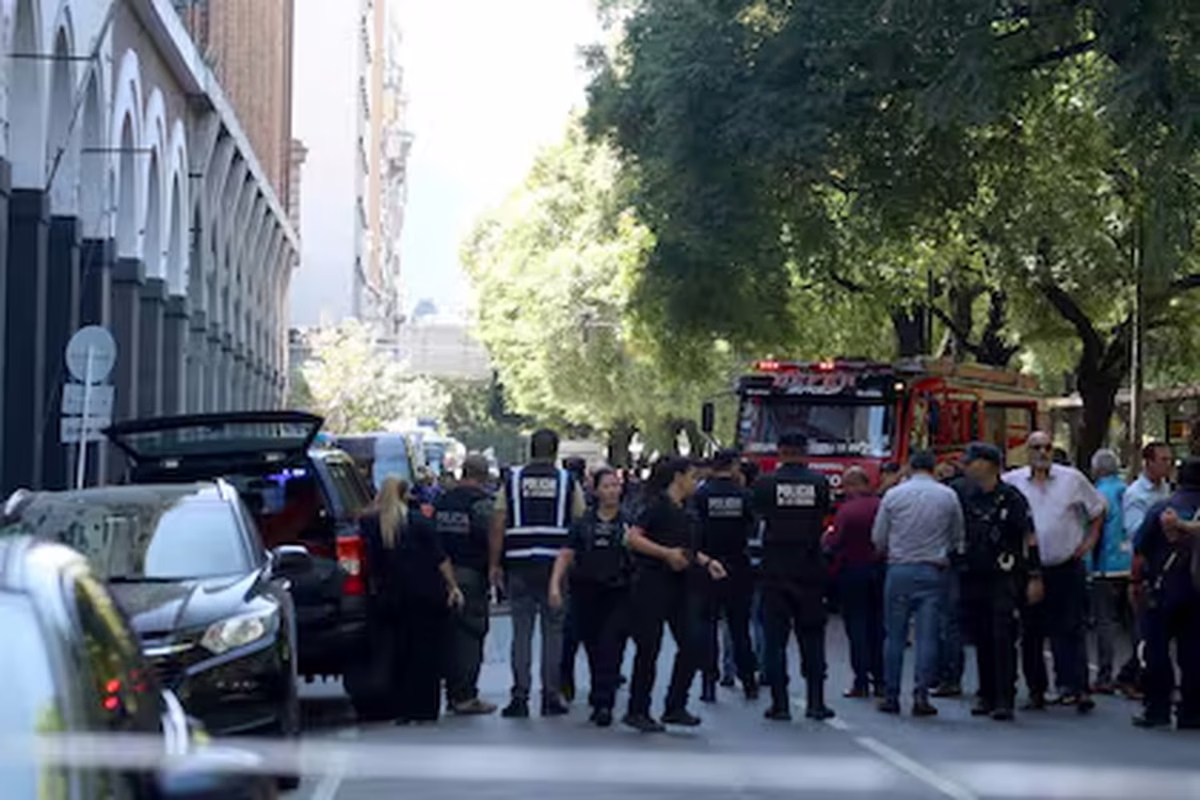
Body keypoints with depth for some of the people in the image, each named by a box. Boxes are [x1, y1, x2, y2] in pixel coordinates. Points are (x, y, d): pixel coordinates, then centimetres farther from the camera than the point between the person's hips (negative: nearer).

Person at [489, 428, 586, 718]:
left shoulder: (512, 480, 5)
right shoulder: (568, 482, 3)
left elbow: (498, 526, 2)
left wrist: (495, 564, 7)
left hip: (519, 563, 1)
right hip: (556, 562, -1)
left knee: (522, 631, 4)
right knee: (553, 631, 5)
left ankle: (520, 697, 1)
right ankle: (551, 697, 5)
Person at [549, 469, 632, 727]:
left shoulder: (629, 521, 3)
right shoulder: (584, 524, 7)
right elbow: (565, 555, 5)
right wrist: (555, 584, -6)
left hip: (618, 594, -2)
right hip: (587, 594, 2)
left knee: (611, 649, -11)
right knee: (593, 649, 8)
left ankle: (603, 703, -12)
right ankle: (600, 698, 22)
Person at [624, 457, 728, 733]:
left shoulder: (683, 511, 15)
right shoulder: (657, 505, -10)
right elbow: (633, 538, -19)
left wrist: (706, 561, 14)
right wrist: (666, 553, -25)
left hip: (680, 586, 8)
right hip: (653, 584, -8)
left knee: (693, 644, 1)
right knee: (649, 648, -2)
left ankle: (675, 707, 10)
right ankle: (637, 712, 8)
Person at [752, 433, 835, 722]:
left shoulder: (765, 483, -7)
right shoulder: (819, 482, -3)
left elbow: (759, 514, 3)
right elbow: (825, 514, 7)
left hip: (775, 571, -1)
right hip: (810, 571, 1)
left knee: (775, 638, 4)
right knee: (812, 637, 9)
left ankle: (780, 703, 1)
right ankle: (816, 701, 7)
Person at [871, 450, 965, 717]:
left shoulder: (894, 495, -1)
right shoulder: (948, 496, 1)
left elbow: (878, 537, 4)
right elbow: (957, 538, 8)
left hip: (899, 570, 0)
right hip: (933, 572, 0)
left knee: (895, 635, 6)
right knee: (927, 635, 1)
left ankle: (892, 696, 7)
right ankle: (921, 693, -6)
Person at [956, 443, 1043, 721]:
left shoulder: (1011, 498, -5)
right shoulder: (962, 495, 7)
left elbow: (1030, 538, -5)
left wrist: (1035, 577, -9)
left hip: (1005, 578, -5)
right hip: (972, 578, 5)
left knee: (1003, 640, -8)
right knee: (981, 640, 9)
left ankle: (1005, 700, -9)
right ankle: (986, 696, 18)